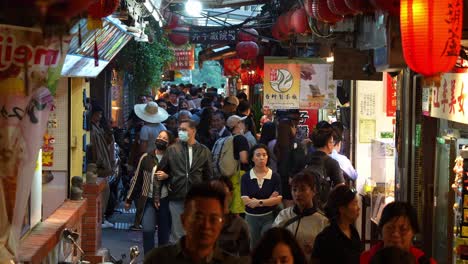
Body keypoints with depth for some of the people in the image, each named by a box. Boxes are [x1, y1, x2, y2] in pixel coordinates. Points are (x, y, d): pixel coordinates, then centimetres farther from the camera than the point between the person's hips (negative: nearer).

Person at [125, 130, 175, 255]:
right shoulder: (146, 158, 2)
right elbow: (137, 179, 7)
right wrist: (129, 199, 9)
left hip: (165, 201, 0)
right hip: (148, 200, 0)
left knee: (164, 233, 7)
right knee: (148, 230, -13)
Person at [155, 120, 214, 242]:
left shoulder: (204, 151, 5)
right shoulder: (172, 149, 5)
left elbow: (208, 177, 9)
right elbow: (161, 172, 7)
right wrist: (157, 196, 1)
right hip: (177, 199, 0)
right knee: (178, 235, 4)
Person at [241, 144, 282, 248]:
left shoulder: (274, 176, -4)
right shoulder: (246, 177, -2)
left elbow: (278, 199, -9)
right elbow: (245, 200, -10)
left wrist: (258, 202, -13)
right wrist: (269, 200, -10)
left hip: (269, 217, -1)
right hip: (251, 217, 1)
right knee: (253, 248, 11)